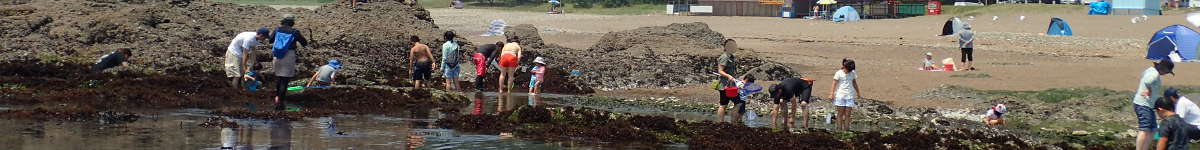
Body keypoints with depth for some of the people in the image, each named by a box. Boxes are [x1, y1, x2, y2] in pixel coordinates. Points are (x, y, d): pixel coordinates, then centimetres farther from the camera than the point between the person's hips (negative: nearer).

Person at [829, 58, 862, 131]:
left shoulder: (853, 73, 7)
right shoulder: (839, 73, -3)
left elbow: (855, 83, 19)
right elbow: (834, 84, -2)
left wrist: (858, 93, 27)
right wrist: (832, 94, -9)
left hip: (850, 96, 2)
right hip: (840, 95, -2)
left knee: (847, 114, -2)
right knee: (840, 113, 0)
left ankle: (846, 129, 0)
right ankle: (839, 129, 2)